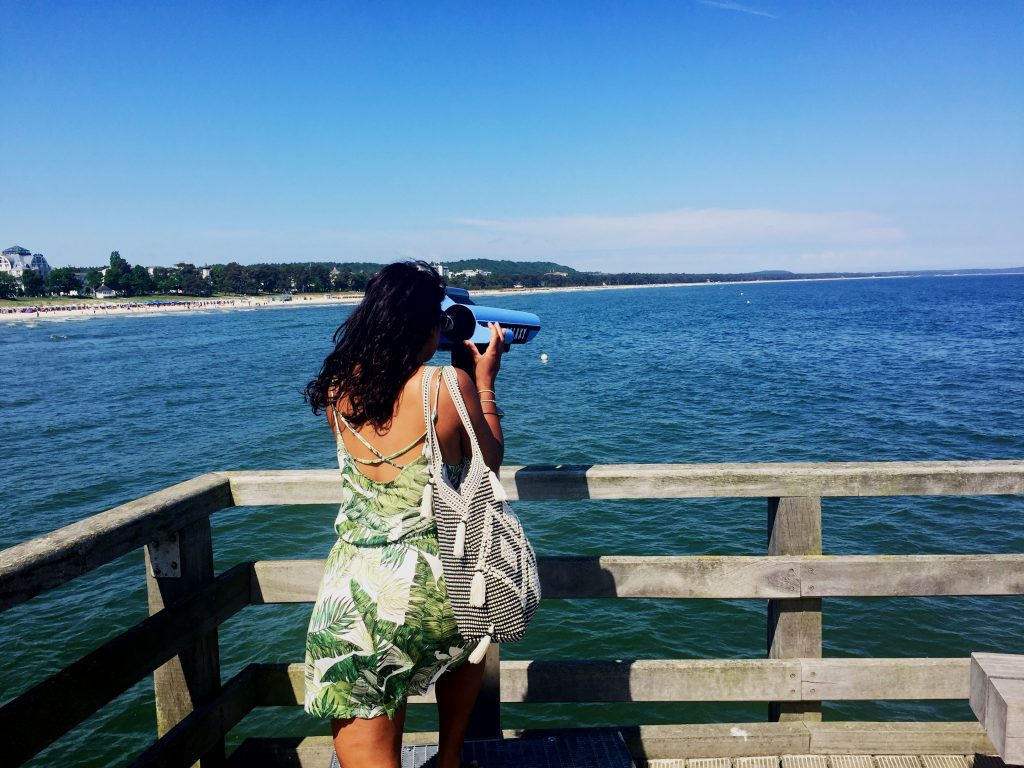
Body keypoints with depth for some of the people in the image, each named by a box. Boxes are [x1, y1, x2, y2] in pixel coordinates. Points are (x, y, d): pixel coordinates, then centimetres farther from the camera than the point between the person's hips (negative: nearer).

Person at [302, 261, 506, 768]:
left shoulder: (339, 388, 1)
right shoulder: (448, 383, -11)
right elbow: (490, 460, 6)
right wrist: (484, 380, 14)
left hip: (352, 595, 2)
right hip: (429, 587, -1)